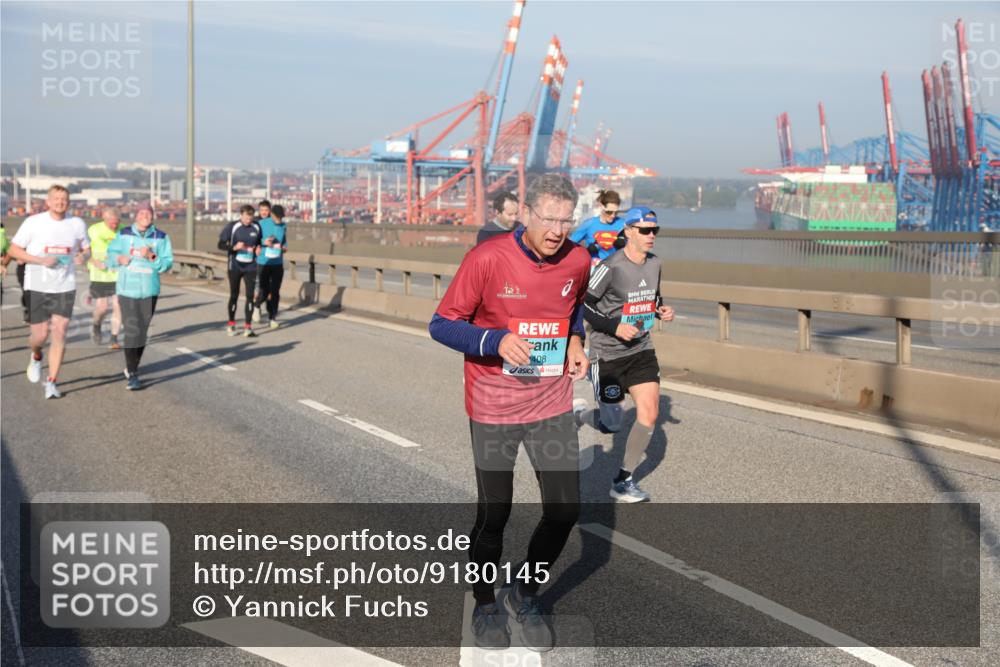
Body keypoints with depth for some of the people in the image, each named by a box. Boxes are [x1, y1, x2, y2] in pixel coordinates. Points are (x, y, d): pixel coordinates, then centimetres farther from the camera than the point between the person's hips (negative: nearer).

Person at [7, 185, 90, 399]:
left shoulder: (77, 224, 3)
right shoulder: (33, 222, -4)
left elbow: (86, 248, 16)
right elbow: (14, 249, -2)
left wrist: (83, 256, -9)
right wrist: (41, 260, -16)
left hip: (65, 287, 1)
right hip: (37, 286, -1)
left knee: (59, 333, -6)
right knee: (40, 335, 0)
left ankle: (51, 381, 4)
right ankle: (36, 356, 37)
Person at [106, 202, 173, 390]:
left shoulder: (161, 237, 0)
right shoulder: (124, 234, 1)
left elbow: (167, 263, -4)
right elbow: (111, 252, 12)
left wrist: (152, 256, -20)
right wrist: (119, 259, -9)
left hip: (149, 292, 1)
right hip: (127, 290, -1)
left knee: (142, 332, 10)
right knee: (132, 331, -10)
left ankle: (132, 368, 29)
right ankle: (132, 374, -6)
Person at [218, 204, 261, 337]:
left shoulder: (256, 227, 3)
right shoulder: (232, 226, -7)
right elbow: (221, 244, -7)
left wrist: (258, 248, -3)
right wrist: (234, 247, -24)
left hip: (250, 267, 2)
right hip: (235, 266, -2)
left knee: (250, 295, -5)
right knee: (234, 295, 9)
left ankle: (247, 326, -1)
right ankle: (231, 324, 26)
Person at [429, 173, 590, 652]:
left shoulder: (577, 261, -3)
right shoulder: (487, 259, -17)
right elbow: (442, 325, -12)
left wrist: (575, 341, 0)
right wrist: (496, 341, -27)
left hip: (553, 404, 4)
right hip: (493, 407, -4)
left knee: (564, 510, 2)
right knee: (493, 514, 6)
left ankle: (525, 594, 28)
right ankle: (484, 606, 31)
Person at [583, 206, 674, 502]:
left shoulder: (654, 264, 3)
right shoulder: (611, 267, -19)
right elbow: (582, 306, -17)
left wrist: (661, 311, 0)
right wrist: (615, 328, -24)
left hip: (641, 348, 6)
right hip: (608, 352, -6)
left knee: (650, 412, -6)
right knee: (608, 413, 6)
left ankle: (623, 480, 6)